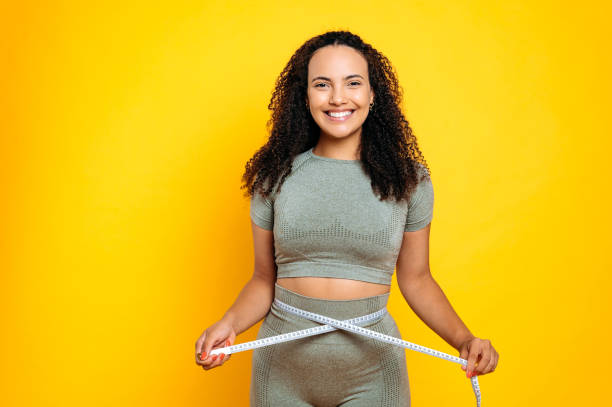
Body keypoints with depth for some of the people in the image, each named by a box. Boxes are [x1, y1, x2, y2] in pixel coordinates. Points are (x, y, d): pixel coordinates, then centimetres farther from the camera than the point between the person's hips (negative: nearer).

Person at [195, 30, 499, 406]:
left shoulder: (408, 179, -2)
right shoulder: (275, 175, -1)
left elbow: (416, 279, 5)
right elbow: (264, 279, 3)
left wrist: (463, 339, -10)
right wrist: (230, 324, -15)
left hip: (372, 371, 0)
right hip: (284, 365, 1)